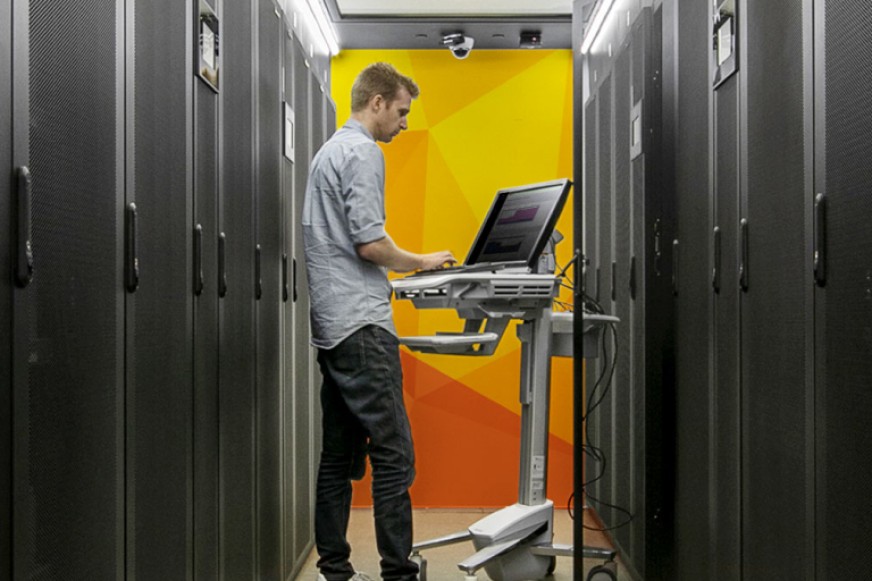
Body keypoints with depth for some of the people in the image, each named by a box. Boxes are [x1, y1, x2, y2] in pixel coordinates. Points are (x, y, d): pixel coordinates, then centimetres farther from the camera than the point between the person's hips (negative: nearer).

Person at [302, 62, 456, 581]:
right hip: (361, 324, -10)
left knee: (340, 456, 10)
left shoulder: (329, 150, 22)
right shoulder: (362, 152, -9)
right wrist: (422, 262, -2)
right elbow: (369, 243, -17)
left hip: (332, 324, 10)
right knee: (393, 454, -8)